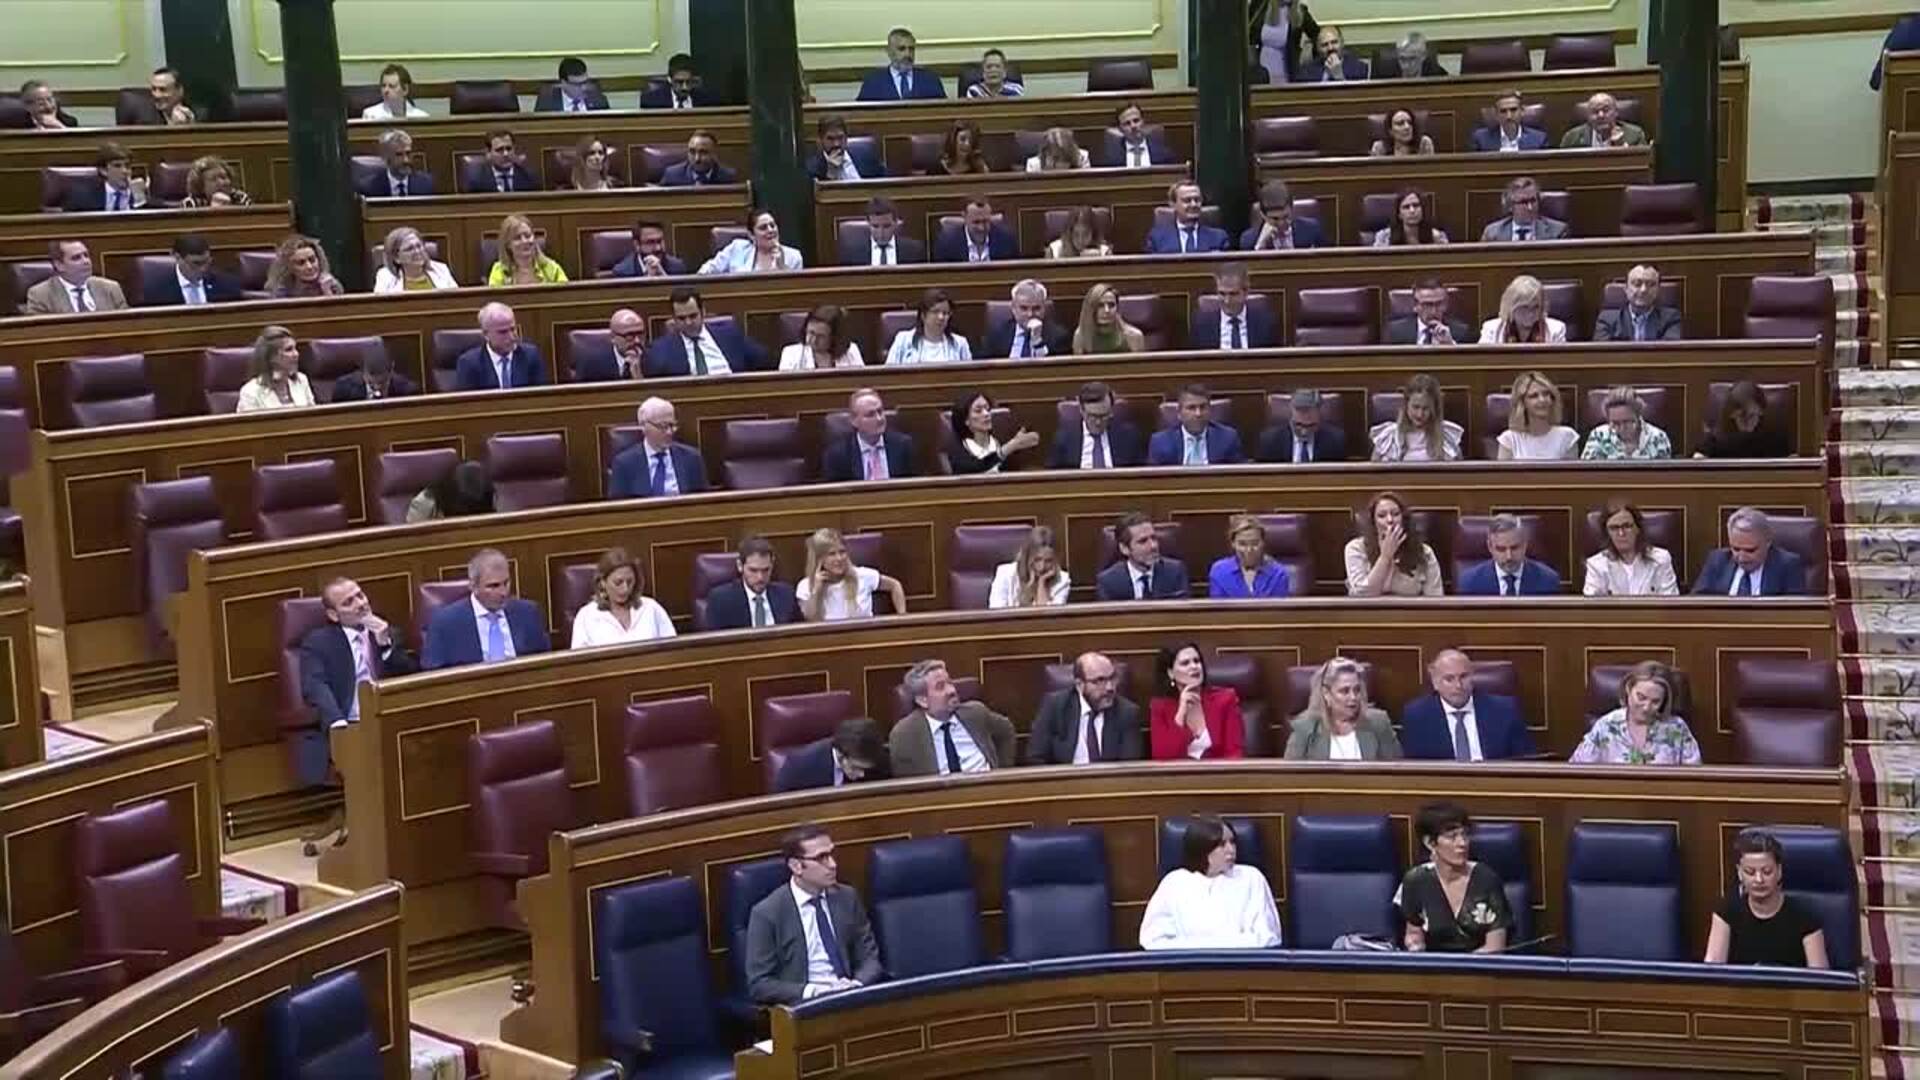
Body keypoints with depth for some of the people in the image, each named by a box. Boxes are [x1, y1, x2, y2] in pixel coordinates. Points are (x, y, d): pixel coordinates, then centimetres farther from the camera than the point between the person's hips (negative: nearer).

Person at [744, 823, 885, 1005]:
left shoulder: (847, 897, 9)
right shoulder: (767, 913, -4)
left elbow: (869, 957, 12)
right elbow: (759, 984, -5)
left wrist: (856, 985, -9)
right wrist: (812, 992, -17)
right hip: (803, 1005, -3)